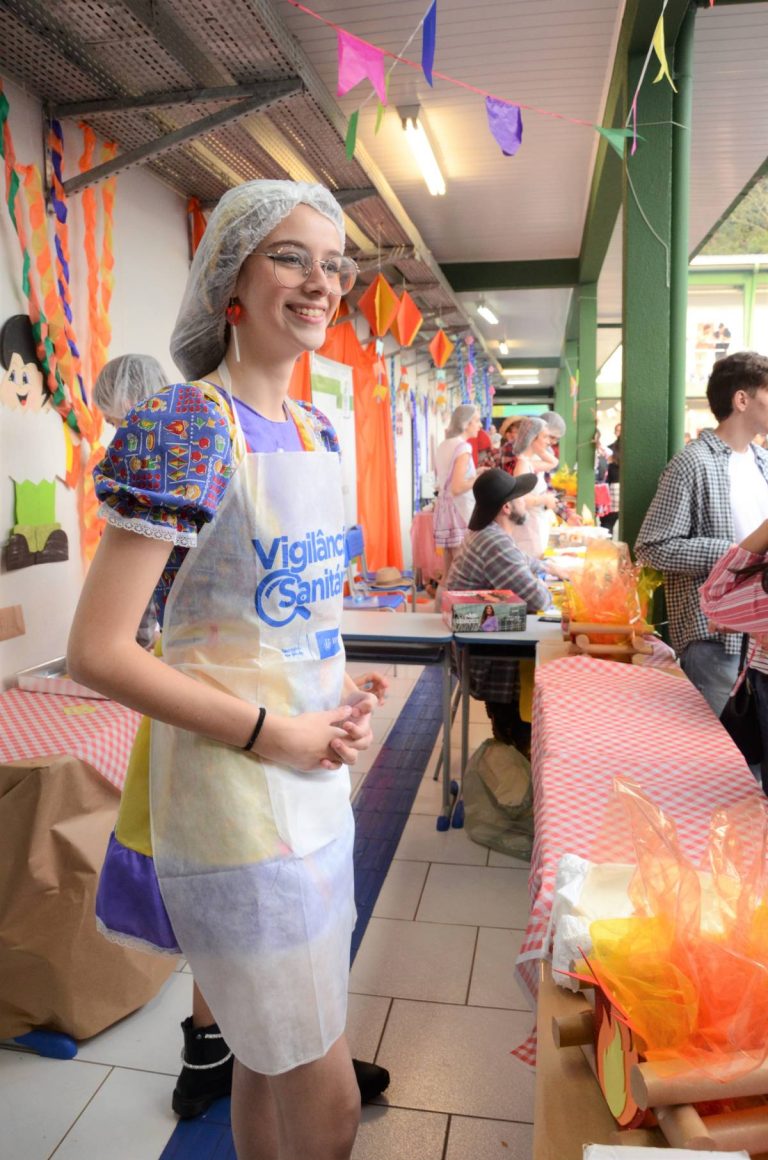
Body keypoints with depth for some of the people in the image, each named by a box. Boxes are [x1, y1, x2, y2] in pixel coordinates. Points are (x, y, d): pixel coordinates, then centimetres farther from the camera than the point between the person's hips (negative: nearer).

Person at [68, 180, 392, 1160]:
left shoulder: (316, 431, 8)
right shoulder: (187, 428, -17)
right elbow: (97, 652, -19)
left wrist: (341, 702, 3)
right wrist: (272, 731, -17)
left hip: (316, 782, 8)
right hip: (233, 795, -7)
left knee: (274, 1060, 25)